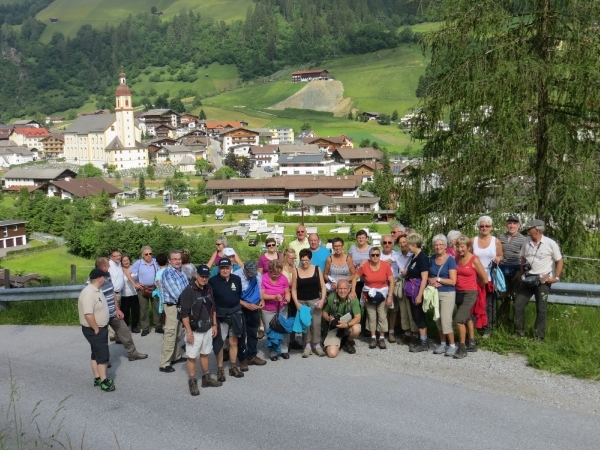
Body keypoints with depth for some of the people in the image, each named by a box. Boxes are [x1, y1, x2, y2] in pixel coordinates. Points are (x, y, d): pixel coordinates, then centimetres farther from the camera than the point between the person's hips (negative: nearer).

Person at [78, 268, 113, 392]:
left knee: (97, 353, 15)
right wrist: (96, 329, -22)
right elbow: (88, 314, -31)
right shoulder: (89, 293, -26)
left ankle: (97, 378, 24)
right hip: (93, 330, -10)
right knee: (103, 354, -7)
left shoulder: (97, 290, 7)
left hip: (101, 327, 10)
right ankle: (104, 381, -1)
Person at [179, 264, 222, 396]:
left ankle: (206, 378, 30)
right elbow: (184, 313, -18)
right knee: (192, 357, 2)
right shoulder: (188, 291, -17)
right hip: (194, 330, -7)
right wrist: (189, 332, -20)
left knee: (205, 354, 18)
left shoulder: (209, 289, 4)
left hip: (207, 329, 7)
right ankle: (192, 382, 13)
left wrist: (214, 325, 12)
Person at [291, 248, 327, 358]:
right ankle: (307, 346, 8)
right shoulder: (296, 271, 0)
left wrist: (322, 299, -10)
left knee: (316, 323, -5)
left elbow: (323, 286, 2)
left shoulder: (317, 269, 0)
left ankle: (317, 345, 5)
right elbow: (294, 289, 2)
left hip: (315, 300, 0)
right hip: (301, 302, 1)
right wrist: (296, 302, -9)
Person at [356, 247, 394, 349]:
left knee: (382, 316, 1)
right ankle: (373, 338, 14)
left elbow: (391, 281, -7)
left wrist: (390, 296, -11)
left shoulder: (385, 265, -11)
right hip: (369, 296, 1)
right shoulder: (364, 266, -9)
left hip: (382, 295, -1)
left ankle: (382, 338, 10)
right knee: (371, 317, 5)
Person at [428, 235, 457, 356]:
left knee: (446, 320, -9)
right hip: (434, 293, 6)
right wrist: (431, 281, -5)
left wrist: (437, 279, -11)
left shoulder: (450, 260, -10)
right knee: (438, 320, 9)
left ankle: (452, 345, 5)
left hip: (447, 294, -6)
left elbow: (453, 281, -13)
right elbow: (429, 276, 16)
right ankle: (443, 343, 22)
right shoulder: (432, 259, 7)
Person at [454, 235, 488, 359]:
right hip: (458, 292, 6)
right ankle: (472, 344, 31)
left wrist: (472, 285, 8)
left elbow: (485, 279, -6)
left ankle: (462, 348, -3)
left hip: (470, 293, -6)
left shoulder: (474, 260, -13)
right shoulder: (456, 258, 1)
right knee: (467, 318, 18)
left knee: (459, 319, -14)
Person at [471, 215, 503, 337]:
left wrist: (498, 259, -13)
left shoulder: (496, 241, 1)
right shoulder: (473, 241, 3)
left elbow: (500, 256, 8)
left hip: (491, 277, -1)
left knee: (489, 303, 5)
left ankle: (488, 328, 14)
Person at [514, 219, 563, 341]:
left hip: (543, 280, -5)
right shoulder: (527, 242, 3)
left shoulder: (550, 244, -11)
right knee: (518, 304, 3)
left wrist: (556, 277, -10)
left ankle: (539, 337, 13)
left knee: (541, 309, 3)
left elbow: (559, 261, -3)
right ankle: (519, 332, 16)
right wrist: (522, 273, 7)